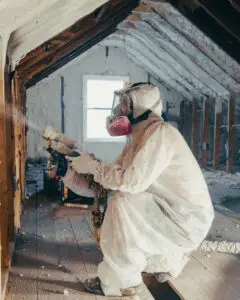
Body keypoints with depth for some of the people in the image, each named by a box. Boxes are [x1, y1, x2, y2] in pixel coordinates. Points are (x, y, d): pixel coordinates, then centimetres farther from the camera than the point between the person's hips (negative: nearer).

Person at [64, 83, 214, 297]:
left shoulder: (159, 133, -20)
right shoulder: (137, 138, 9)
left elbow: (133, 181, -28)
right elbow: (116, 174, 6)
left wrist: (94, 167, -18)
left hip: (189, 218, -9)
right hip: (166, 211, 9)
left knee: (124, 202, -23)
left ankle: (119, 280, -6)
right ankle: (164, 261, 20)